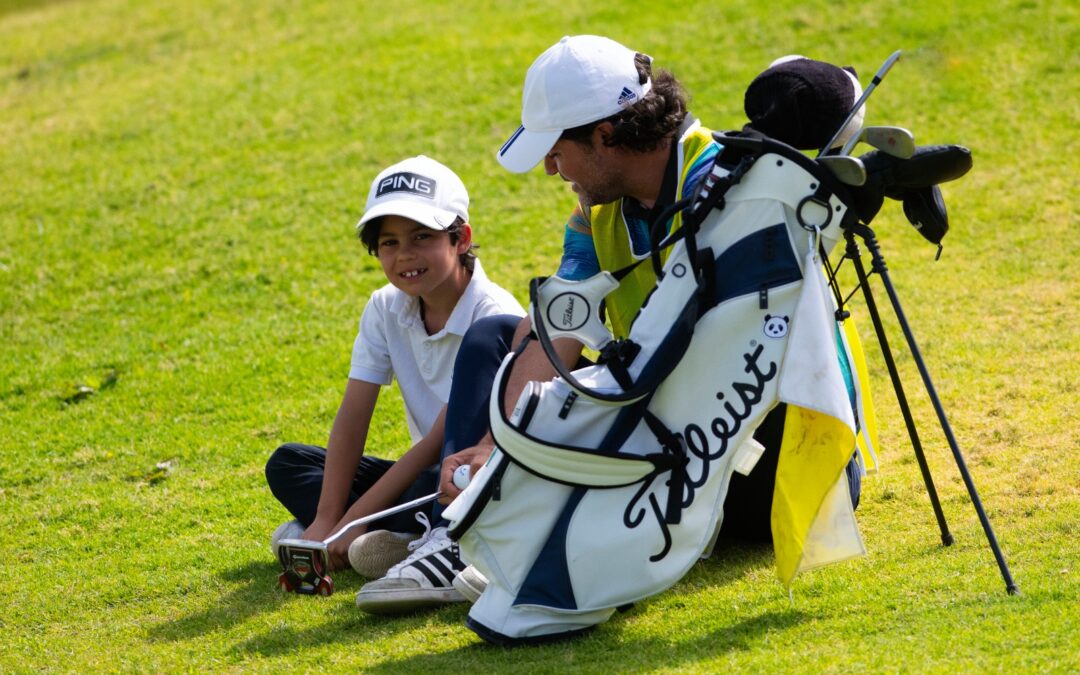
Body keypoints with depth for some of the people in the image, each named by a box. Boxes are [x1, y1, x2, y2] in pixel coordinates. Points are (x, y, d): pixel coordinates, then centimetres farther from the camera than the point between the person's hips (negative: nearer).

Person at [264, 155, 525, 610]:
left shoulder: (491, 313, -19)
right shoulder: (386, 311, 1)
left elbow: (443, 437, -22)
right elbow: (353, 418, -5)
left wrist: (355, 518, -24)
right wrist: (327, 517, -18)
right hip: (430, 474, 7)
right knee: (287, 463, -4)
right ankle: (401, 540, -26)